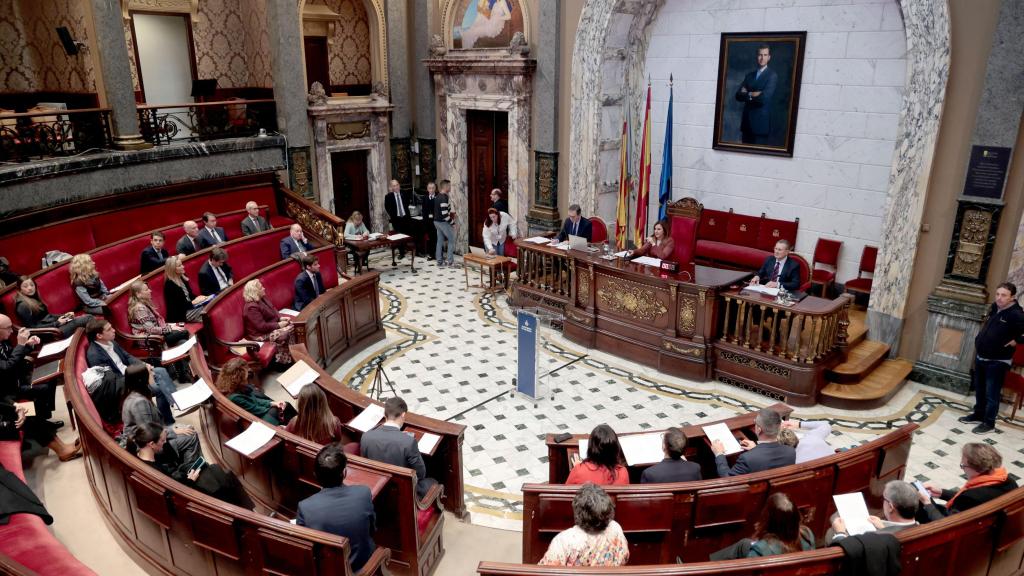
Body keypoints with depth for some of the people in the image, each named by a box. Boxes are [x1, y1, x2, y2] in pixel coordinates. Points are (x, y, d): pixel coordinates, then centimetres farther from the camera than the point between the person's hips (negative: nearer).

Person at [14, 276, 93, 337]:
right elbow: (32, 327, -13)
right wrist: (57, 323, -16)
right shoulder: (22, 306, -10)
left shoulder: (34, 298, 16)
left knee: (88, 316, -10)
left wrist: (64, 315, 5)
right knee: (87, 319, -21)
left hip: (55, 323, 8)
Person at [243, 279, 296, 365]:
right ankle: (283, 361, -12)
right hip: (262, 334, -10)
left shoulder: (262, 299, 4)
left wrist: (281, 318, -3)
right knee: (287, 332, -24)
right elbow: (262, 326, -27)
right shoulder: (251, 307, -25)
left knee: (292, 326, -5)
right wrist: (279, 325, -20)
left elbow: (273, 310, 15)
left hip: (272, 325, 10)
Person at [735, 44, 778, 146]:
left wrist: (747, 95, -4)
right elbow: (738, 95, 5)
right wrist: (751, 94, -11)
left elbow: (764, 98, -15)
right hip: (747, 122, 5)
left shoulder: (772, 76, -3)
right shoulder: (749, 75, 15)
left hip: (762, 122, -5)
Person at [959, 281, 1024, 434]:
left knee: (992, 394, 2)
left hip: (998, 362, -8)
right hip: (980, 357, 8)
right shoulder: (994, 307, 3)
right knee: (979, 390, 20)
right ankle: (978, 415, 34)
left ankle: (989, 423, 14)